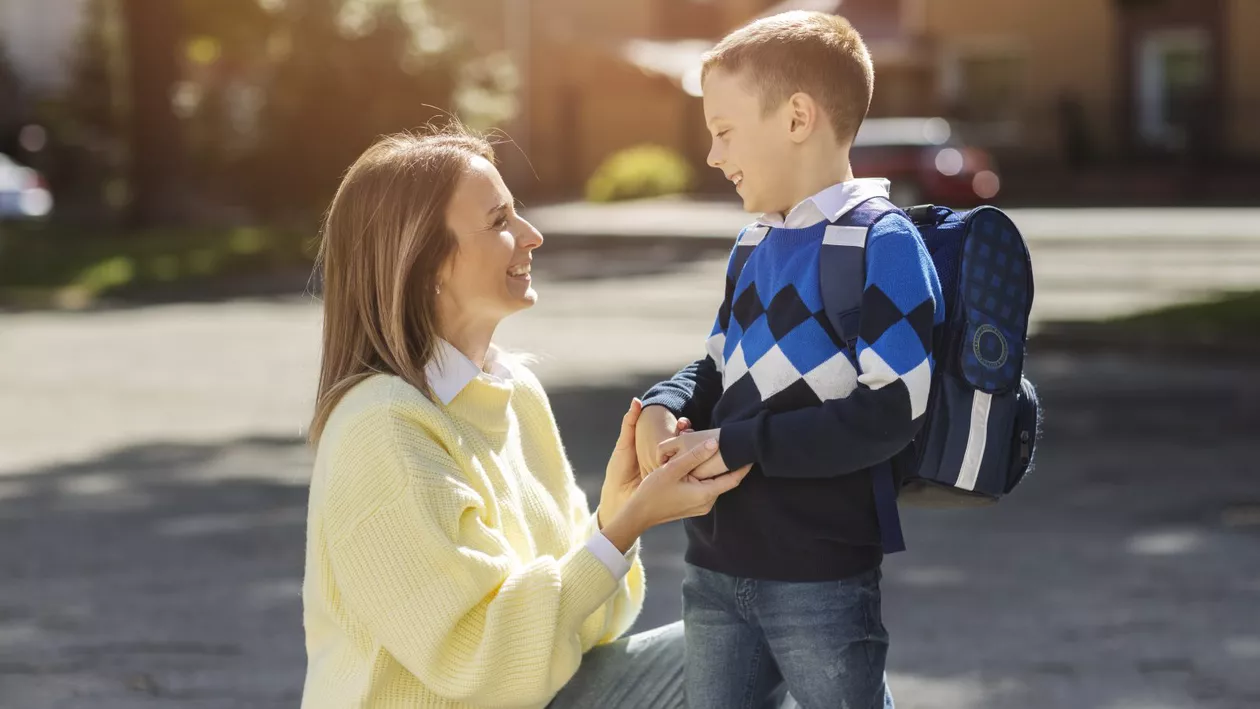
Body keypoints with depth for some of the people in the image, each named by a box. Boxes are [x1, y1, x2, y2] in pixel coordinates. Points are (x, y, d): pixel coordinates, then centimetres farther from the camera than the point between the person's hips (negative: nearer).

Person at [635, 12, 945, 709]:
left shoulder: (883, 244, -14)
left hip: (821, 578, -8)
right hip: (715, 568, 8)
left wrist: (733, 445, -20)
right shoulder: (754, 244, 12)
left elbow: (890, 411, -21)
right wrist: (664, 408, -2)